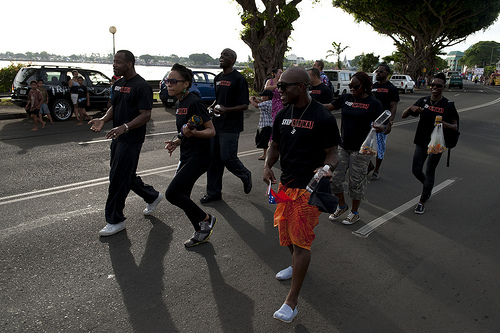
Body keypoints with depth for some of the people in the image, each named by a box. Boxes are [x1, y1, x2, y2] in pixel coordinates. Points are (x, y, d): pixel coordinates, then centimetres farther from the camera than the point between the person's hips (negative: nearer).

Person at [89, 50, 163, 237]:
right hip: (118, 138, 9)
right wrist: (103, 120, -1)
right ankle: (152, 197, 37)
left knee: (118, 178, -5)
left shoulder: (141, 86, -15)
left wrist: (124, 127, -33)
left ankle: (115, 221, 8)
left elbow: (146, 115, -19)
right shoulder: (118, 84, 13)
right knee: (126, 175, 17)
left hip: (131, 140, -9)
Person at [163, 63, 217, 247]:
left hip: (199, 157, -10)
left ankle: (206, 219, 4)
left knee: (172, 193, -15)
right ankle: (201, 233, 28)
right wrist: (177, 142, 7)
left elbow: (211, 131, -17)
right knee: (182, 196, 12)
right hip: (186, 157, 10)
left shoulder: (194, 102, -15)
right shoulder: (180, 104, 13)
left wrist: (194, 133, -34)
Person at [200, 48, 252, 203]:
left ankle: (245, 175, 24)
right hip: (216, 124, 7)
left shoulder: (238, 79, -10)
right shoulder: (218, 78, 15)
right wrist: (211, 107, 8)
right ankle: (214, 192, 17)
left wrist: (226, 110, -26)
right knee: (213, 158, 7)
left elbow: (244, 105, -14)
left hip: (230, 127, -7)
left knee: (228, 157, -7)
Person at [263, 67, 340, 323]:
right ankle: (297, 265, 50)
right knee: (285, 228, 20)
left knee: (301, 239, -4)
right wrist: (268, 166, -5)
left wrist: (326, 167, -29)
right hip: (285, 183, 7)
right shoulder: (283, 115, 5)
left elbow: (332, 152, -8)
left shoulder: (323, 118, -13)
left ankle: (291, 302, 6)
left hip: (308, 187, -7)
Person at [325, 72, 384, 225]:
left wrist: (379, 128, -29)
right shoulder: (346, 98, 5)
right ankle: (342, 206, 33)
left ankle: (354, 212, 27)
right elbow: (328, 107, 10)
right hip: (343, 146, 5)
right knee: (335, 178, 8)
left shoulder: (373, 103, -7)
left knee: (356, 181, 5)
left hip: (361, 149, -5)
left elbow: (381, 127, -7)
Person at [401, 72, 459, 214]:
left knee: (429, 173, 3)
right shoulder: (423, 101, 1)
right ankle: (428, 187, 40)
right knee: (416, 170, 8)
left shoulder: (448, 105, -8)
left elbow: (455, 126, -5)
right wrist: (411, 108, -23)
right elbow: (403, 115, -1)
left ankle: (422, 201, 17)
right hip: (421, 142, 4)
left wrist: (446, 125, -27)